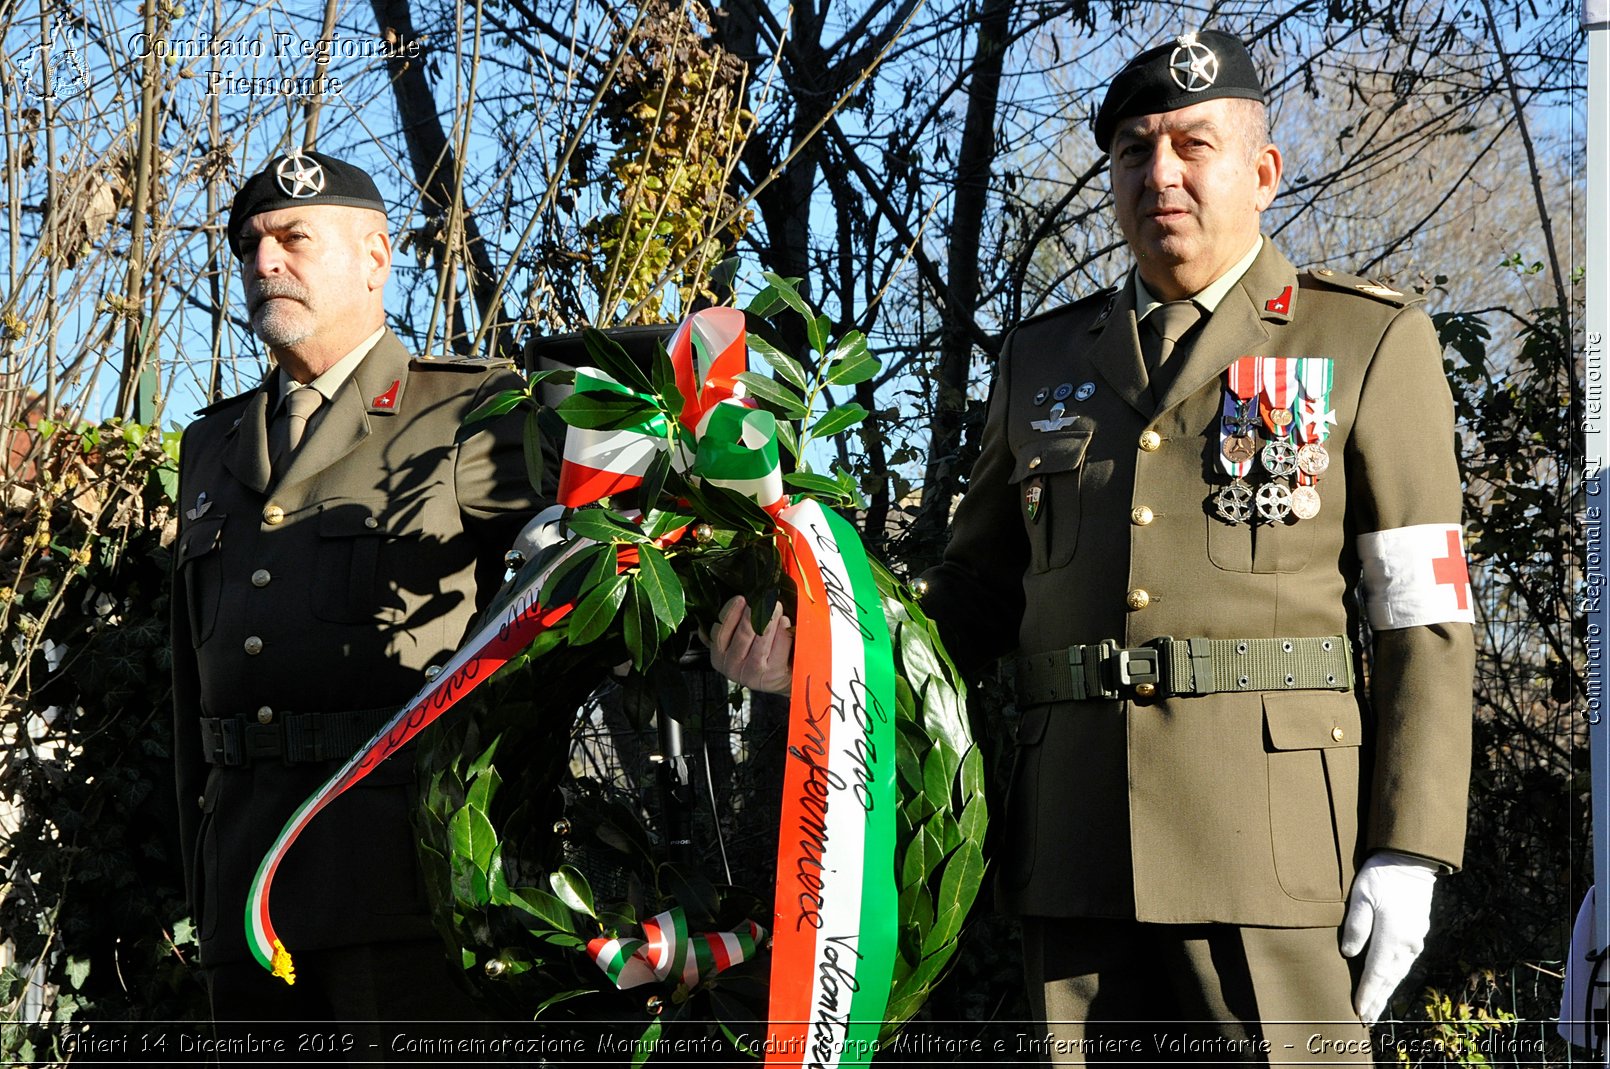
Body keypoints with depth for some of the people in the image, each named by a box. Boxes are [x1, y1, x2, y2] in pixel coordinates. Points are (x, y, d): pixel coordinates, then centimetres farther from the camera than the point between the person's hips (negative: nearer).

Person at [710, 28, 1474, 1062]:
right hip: (1078, 851, 4)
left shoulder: (1370, 341, 6)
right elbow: (982, 587, 22)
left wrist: (1407, 853, -7)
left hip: (1272, 833, -3)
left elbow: (1426, 616, 1)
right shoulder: (1042, 358, 18)